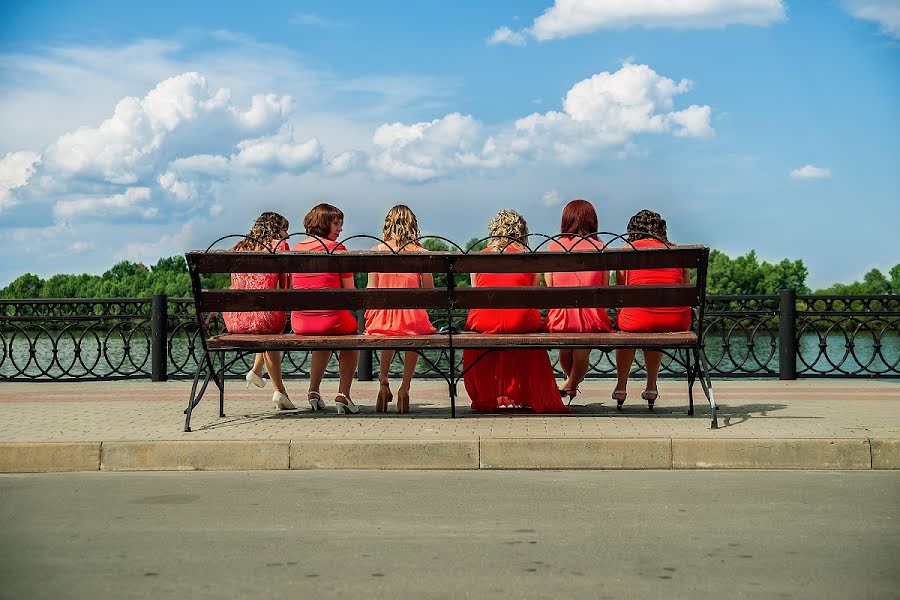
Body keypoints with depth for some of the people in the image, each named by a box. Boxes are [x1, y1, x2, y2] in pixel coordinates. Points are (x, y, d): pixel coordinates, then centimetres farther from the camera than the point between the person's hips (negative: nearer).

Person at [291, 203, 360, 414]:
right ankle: (343, 395, 17)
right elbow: (349, 292, -6)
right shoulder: (336, 248, -7)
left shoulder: (296, 249, 9)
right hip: (330, 319, -5)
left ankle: (313, 392, 35)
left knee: (324, 339, 39)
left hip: (299, 323, 5)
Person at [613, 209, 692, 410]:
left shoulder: (628, 249, 11)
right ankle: (651, 387, 40)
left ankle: (621, 386, 38)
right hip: (678, 323, 2)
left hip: (639, 320, -2)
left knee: (622, 321, 34)